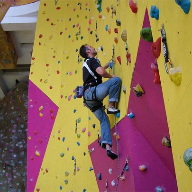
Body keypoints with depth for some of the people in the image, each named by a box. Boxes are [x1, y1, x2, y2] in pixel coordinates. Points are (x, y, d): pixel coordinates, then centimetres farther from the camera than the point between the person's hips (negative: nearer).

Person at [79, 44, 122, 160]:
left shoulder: (87, 63, 28)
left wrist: (108, 65, 47)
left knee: (104, 120, 6)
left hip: (88, 98, 9)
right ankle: (111, 106, -14)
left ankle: (108, 147, -4)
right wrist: (111, 76, 0)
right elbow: (101, 72, -18)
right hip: (92, 92, -9)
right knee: (117, 80, -13)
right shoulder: (92, 60, 1)